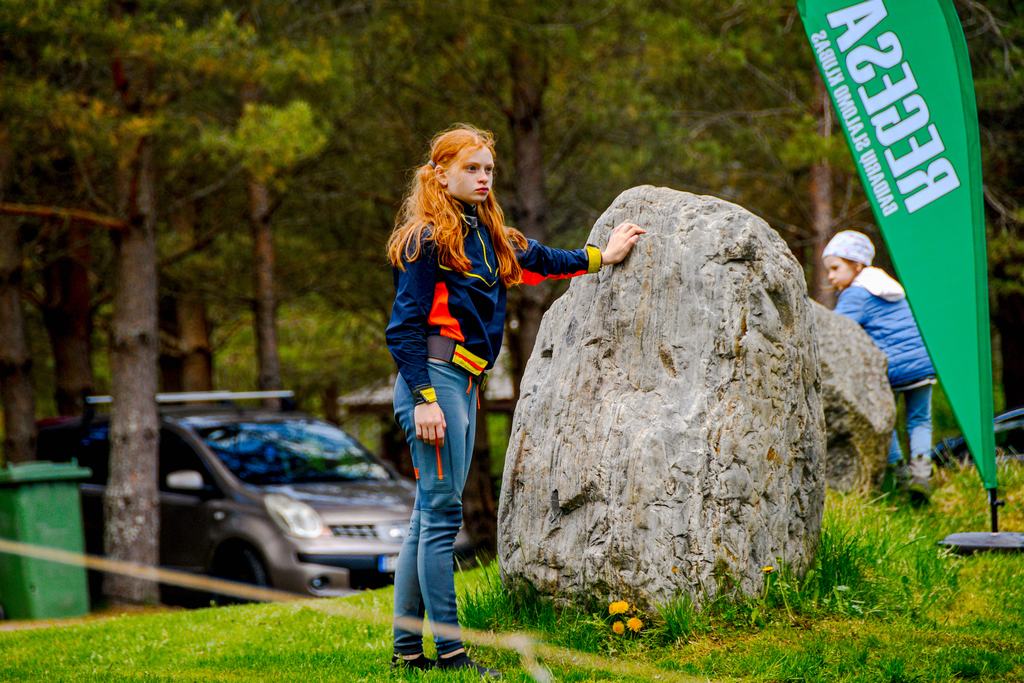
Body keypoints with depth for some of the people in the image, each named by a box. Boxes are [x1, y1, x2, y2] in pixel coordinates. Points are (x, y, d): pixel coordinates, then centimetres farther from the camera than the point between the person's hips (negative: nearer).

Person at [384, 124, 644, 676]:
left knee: (427, 519, 9)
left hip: (464, 383, 9)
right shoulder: (428, 239, -10)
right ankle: (449, 650, -8)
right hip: (434, 380, -9)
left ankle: (407, 649, 12)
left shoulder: (486, 237, 15)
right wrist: (423, 399, -20)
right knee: (441, 514, -9)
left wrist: (600, 257, 42)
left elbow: (537, 260, 35)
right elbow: (405, 326, -14)